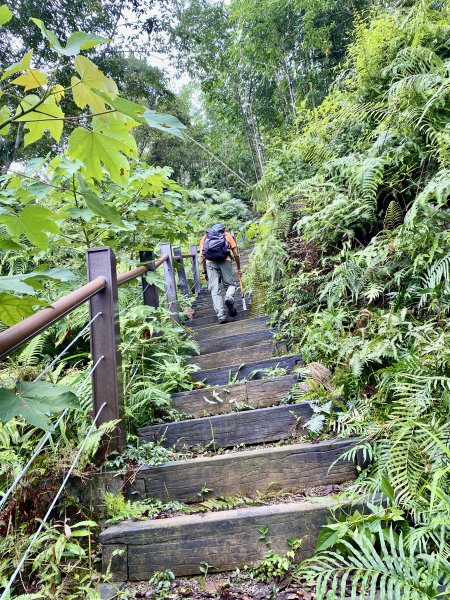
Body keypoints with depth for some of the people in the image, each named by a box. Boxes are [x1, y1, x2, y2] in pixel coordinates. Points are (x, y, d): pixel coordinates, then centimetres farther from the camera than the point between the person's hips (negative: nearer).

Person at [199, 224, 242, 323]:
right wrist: (239, 269, 28)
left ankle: (221, 316, -6)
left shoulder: (205, 237, 28)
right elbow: (236, 254, 19)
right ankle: (229, 298, -20)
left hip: (210, 262, 1)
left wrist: (204, 272, 16)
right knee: (230, 284, 13)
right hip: (225, 260, -1)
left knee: (214, 290, 2)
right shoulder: (227, 234, 26)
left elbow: (202, 256, 14)